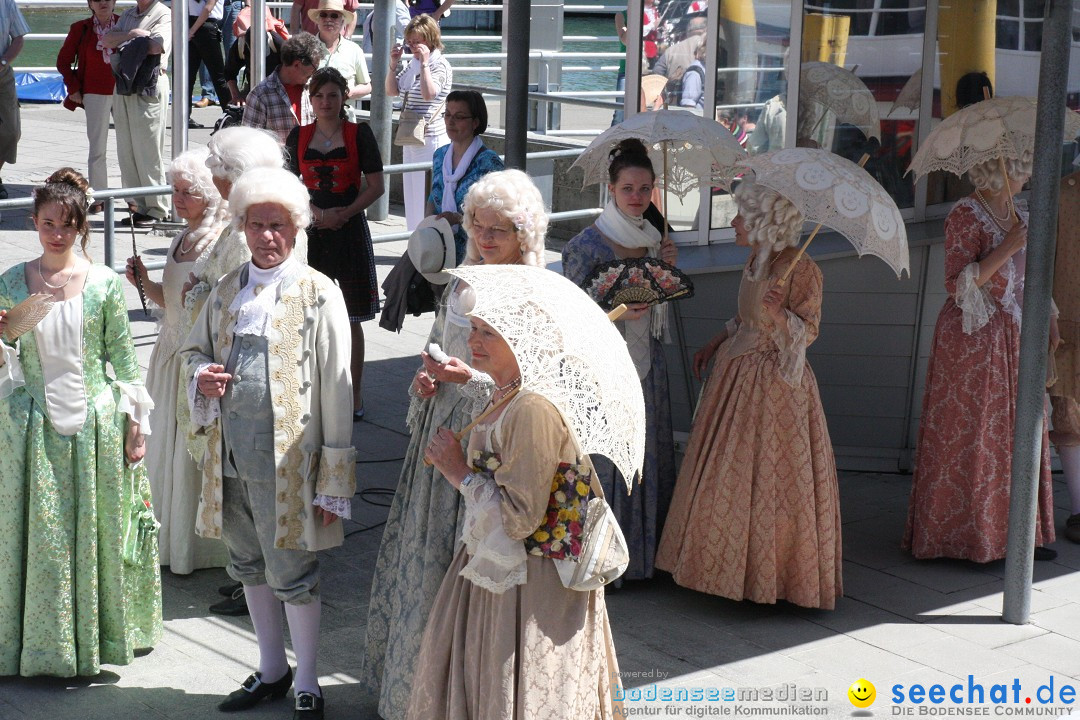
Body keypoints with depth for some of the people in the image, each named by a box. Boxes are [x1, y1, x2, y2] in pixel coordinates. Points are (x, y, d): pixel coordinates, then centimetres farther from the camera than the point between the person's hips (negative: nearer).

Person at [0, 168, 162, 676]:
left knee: (92, 530, 7)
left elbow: (124, 358, 1)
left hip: (93, 423, -1)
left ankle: (92, 639, 23)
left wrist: (135, 424, 0)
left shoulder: (104, 284, -4)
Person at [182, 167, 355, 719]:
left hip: (285, 463, -6)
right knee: (249, 567, 19)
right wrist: (202, 376, -4)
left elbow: (336, 391, -10)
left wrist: (334, 480, -12)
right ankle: (272, 669, 38)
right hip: (229, 458, 6)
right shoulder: (226, 291, 8)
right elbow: (194, 349, 22)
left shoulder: (318, 295, -9)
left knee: (292, 576, 3)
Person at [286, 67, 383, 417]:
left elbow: (376, 186, -2)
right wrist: (318, 213, -11)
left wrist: (345, 212, -15)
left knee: (350, 319, 2)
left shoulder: (359, 134, -1)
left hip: (350, 230, -2)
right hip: (310, 230, 2)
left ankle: (354, 393, 12)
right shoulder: (299, 136, 6)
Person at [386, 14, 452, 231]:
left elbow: (429, 93, -27)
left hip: (432, 138, -9)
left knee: (427, 194, -7)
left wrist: (424, 63, -26)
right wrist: (393, 64, 2)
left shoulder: (440, 65, -11)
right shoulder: (412, 64, 11)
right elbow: (391, 91, 15)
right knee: (412, 193, 15)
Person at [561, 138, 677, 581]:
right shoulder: (587, 244, -12)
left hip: (645, 363, 6)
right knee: (603, 457, -3)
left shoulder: (654, 238, 8)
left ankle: (642, 553, 23)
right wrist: (617, 311, -24)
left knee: (646, 455, 11)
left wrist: (667, 267, -1)